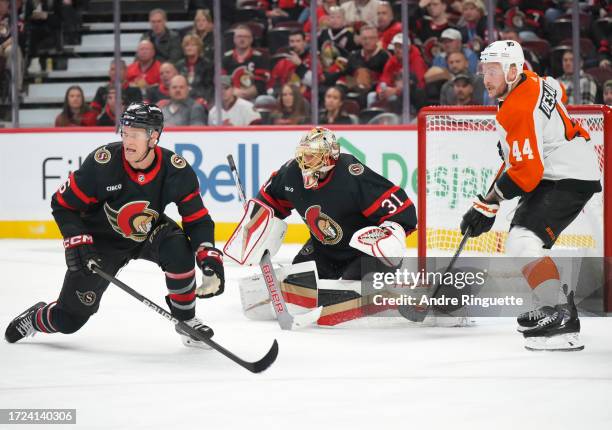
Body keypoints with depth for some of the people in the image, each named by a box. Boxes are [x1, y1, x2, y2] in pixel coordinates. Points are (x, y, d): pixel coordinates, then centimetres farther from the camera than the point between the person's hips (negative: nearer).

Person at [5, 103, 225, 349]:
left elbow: (197, 219, -15)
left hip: (149, 233, 1)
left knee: (178, 248, -33)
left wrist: (210, 257, -30)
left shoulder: (176, 170, -23)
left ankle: (186, 319, -11)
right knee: (69, 319, -1)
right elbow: (63, 204, -17)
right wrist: (77, 243, -27)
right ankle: (35, 318, 36)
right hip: (102, 240, -1)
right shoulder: (102, 164, -29)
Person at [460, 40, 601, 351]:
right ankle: (560, 301, 39)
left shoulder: (520, 110, -26)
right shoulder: (531, 82, 4)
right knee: (522, 240, 25)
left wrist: (488, 205, -23)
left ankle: (561, 317, -34)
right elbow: (557, 90, 29)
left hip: (568, 180, -11)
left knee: (522, 243, -25)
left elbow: (526, 172, -28)